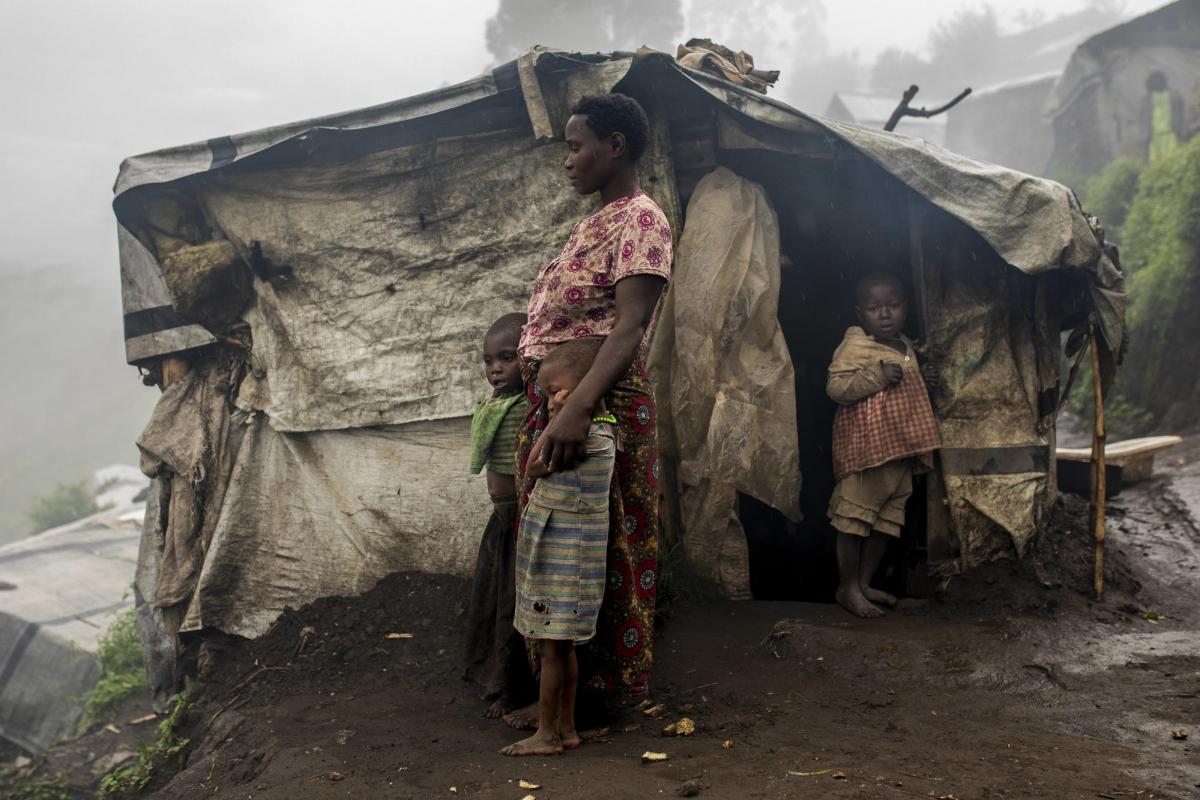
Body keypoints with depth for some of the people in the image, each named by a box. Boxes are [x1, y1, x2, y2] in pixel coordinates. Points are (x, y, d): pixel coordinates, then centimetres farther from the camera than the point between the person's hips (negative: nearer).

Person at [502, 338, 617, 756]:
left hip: (564, 559, -10)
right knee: (561, 645, 14)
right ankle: (566, 728, 22)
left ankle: (547, 734, 7)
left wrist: (562, 420, -11)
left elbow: (535, 468, -13)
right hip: (560, 553, 10)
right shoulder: (600, 429, 11)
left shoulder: (589, 435, -19)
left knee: (552, 645, -2)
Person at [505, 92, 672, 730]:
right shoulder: (589, 225, 19)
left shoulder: (640, 219, -11)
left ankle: (591, 690, 13)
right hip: (549, 401, 10)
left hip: (599, 403, -10)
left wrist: (577, 408, -36)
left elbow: (630, 326, -24)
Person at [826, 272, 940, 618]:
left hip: (900, 449, 9)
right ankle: (847, 588, 9)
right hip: (866, 447, -9)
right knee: (855, 515, -1)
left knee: (888, 519, 14)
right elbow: (835, 386, -21)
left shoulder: (905, 346, 15)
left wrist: (923, 378, 12)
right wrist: (878, 377, -27)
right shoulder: (855, 345, -11)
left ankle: (864, 583, 25)